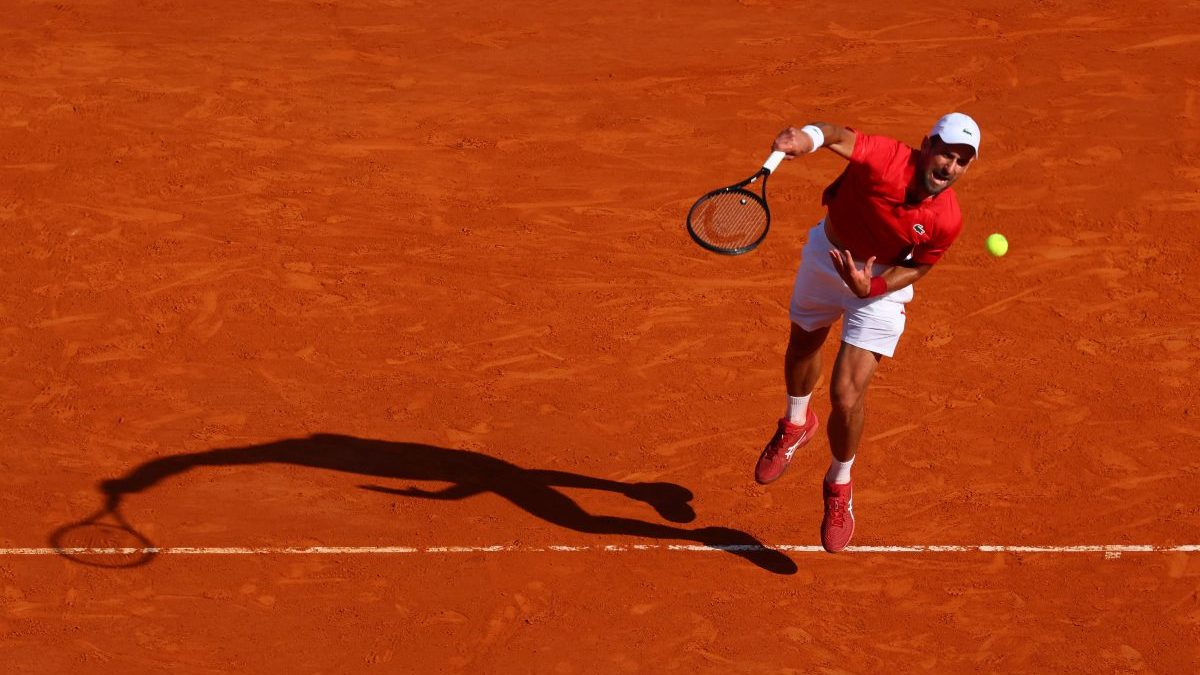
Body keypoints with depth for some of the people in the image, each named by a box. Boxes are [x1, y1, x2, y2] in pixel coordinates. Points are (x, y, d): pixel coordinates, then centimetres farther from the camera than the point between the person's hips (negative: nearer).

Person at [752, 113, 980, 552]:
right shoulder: (886, 159, -34)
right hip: (826, 256, 2)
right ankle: (795, 424, 63)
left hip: (881, 282, -2)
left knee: (847, 393, -11)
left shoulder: (947, 221, -27)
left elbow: (916, 268, -12)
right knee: (803, 346, 28)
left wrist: (870, 286, -30)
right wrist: (807, 138, -73)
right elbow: (842, 137, -50)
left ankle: (839, 484, 19)